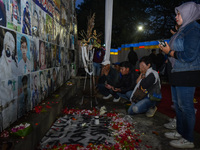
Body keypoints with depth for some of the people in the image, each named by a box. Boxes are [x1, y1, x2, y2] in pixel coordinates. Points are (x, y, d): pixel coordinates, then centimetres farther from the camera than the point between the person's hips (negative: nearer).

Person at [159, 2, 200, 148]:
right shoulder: (184, 29, 15)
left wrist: (169, 52, -14)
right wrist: (169, 49, 8)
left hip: (187, 75, -10)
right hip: (177, 74, 10)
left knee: (186, 106, -2)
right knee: (177, 104, 17)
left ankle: (188, 139, 12)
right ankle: (180, 132, 32)